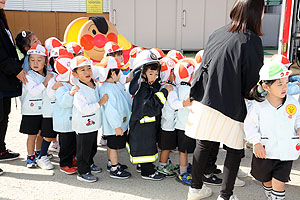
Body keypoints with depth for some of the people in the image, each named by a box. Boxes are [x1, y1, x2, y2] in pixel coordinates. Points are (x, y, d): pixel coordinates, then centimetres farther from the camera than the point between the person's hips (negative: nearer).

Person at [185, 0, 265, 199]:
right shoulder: (251, 40, -11)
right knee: (235, 150, 12)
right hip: (230, 105, -6)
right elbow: (252, 78, -6)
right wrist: (247, 96, 13)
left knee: (204, 144, 18)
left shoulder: (217, 33, 6)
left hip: (204, 100, 6)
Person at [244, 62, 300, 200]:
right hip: (264, 152, 0)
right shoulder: (258, 105, -12)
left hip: (286, 153, 1)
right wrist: (256, 143, -13)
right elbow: (250, 125, -4)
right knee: (266, 181, 19)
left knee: (279, 184, 1)